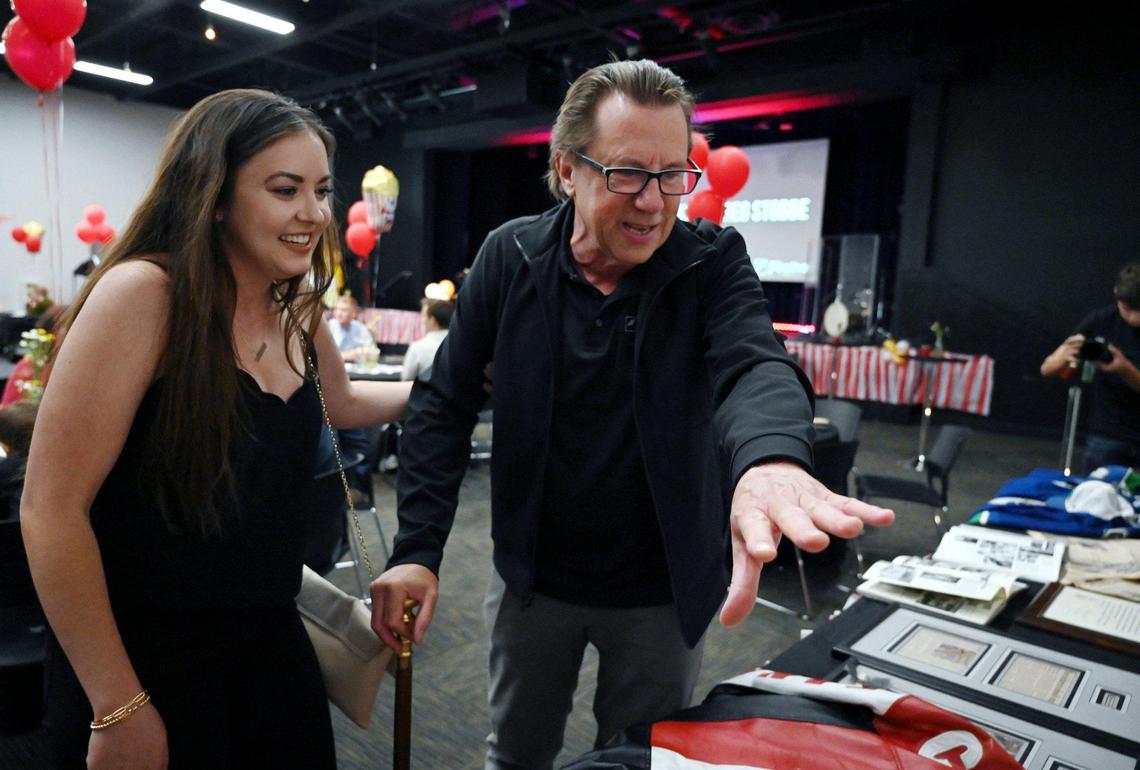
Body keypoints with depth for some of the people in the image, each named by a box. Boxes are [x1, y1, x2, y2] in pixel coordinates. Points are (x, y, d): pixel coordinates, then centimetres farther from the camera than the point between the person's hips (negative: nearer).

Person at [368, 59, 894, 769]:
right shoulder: (512, 258, -9)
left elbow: (755, 366, -30)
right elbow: (445, 405, -7)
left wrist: (771, 456, -54)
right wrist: (418, 549, -15)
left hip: (664, 589, -1)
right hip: (533, 576, 1)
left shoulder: (713, 261, -12)